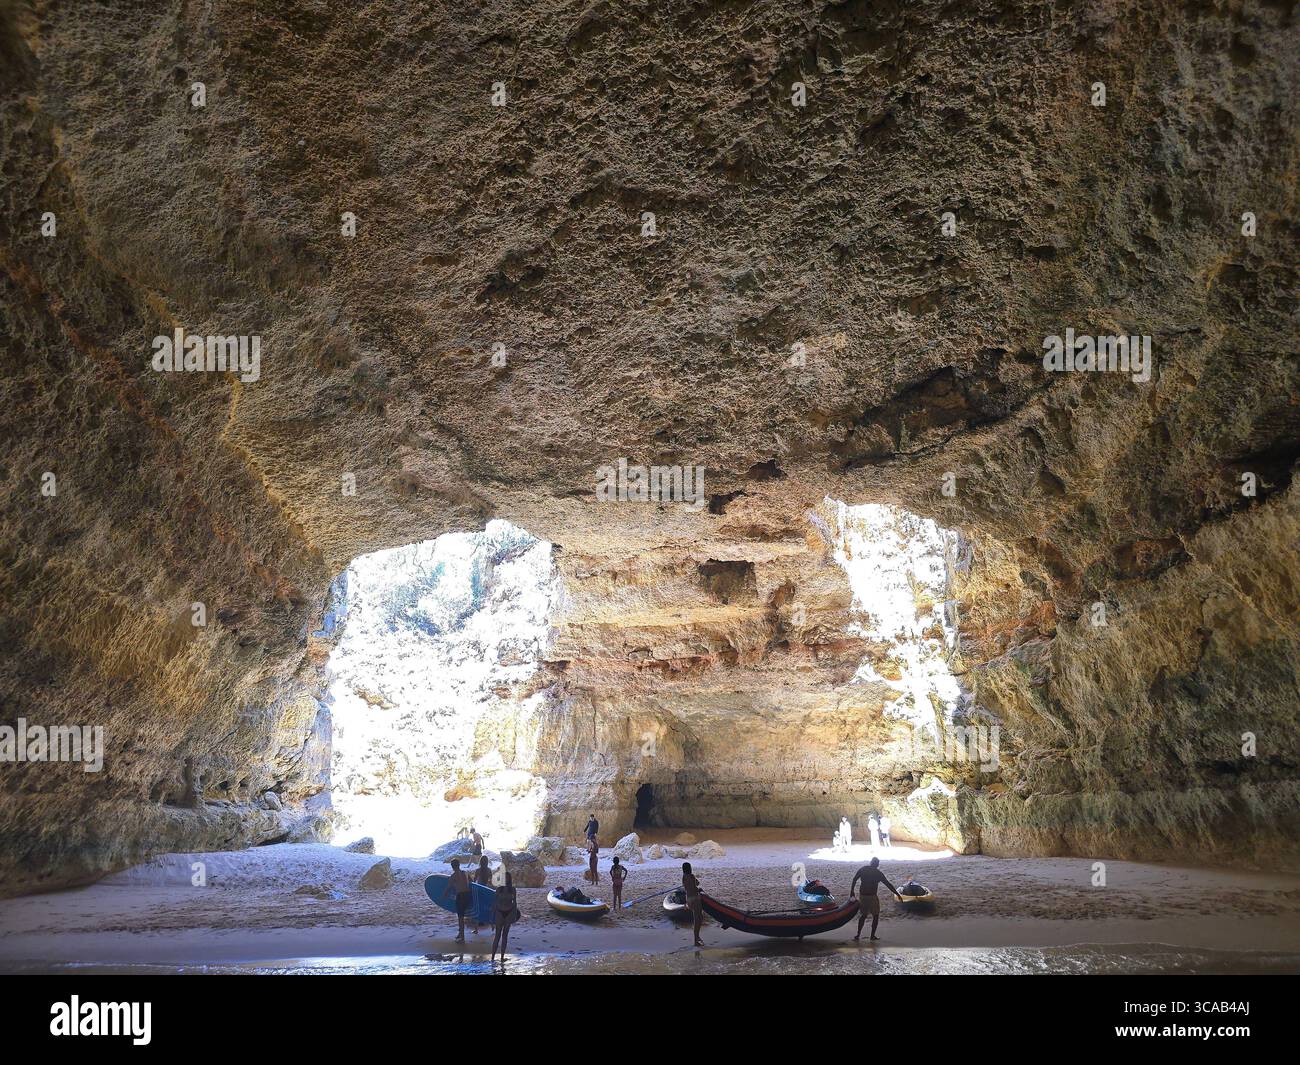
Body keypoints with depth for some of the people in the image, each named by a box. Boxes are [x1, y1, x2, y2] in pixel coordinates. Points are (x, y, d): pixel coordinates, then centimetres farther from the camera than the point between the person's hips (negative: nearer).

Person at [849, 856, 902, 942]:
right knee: (876, 915, 13)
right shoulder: (878, 873, -6)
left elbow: (854, 879, 3)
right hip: (872, 896, -4)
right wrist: (897, 894, 2)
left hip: (863, 895, 4)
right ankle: (873, 935, 13)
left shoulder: (863, 869, 4)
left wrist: (852, 891, 11)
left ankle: (858, 935, 7)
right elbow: (888, 884, -4)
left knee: (863, 915, 15)